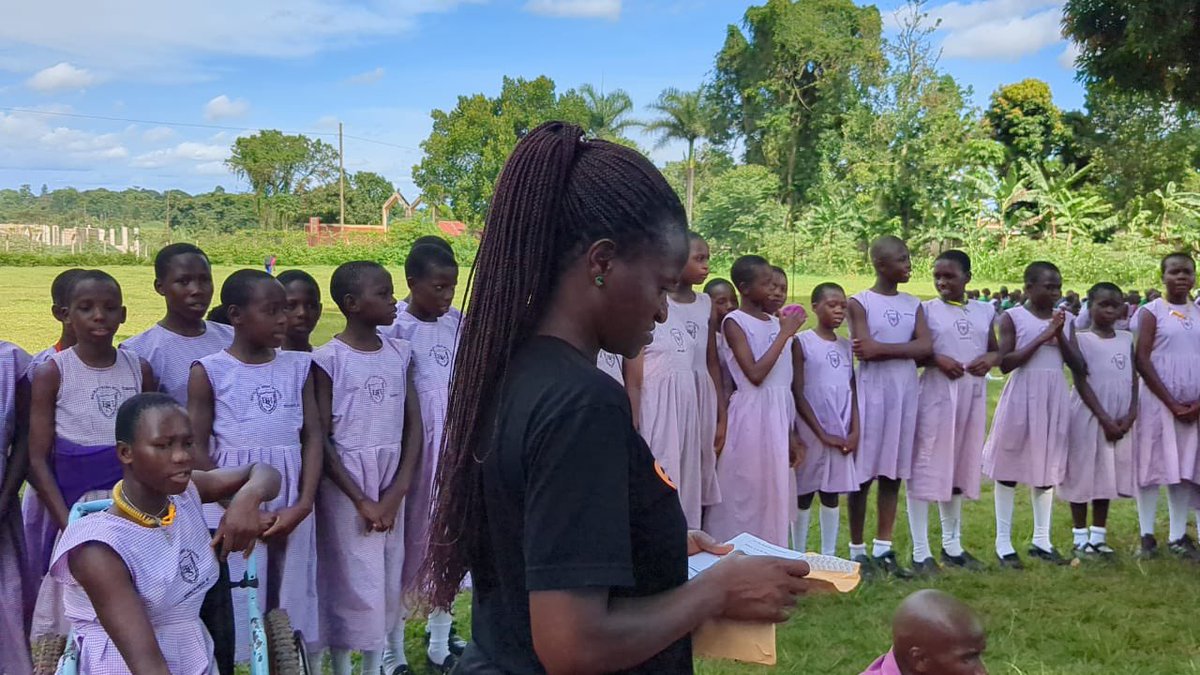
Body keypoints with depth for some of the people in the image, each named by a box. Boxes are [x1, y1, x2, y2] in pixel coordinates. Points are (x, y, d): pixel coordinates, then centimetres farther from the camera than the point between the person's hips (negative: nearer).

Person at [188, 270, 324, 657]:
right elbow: (198, 450, -3)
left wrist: (303, 506, -7)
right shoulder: (210, 372, -2)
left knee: (290, 604, 6)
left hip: (291, 512, 3)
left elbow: (313, 438, 5)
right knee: (234, 610, 0)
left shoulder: (298, 367, 7)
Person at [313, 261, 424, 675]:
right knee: (349, 583, 0)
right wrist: (360, 500, -10)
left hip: (391, 486, 5)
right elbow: (320, 440, -9)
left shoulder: (400, 354, 4)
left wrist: (397, 492, -5)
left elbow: (414, 427, 4)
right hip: (344, 488, -4)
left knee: (387, 583, 10)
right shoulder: (328, 360, -9)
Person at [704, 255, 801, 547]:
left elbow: (786, 380, 14)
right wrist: (784, 334, -14)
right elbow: (755, 374, -18)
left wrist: (791, 431, 16)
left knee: (774, 489, 11)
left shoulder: (777, 322, 10)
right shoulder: (735, 322, -9)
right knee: (744, 490, 0)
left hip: (780, 413, 7)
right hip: (752, 413, -6)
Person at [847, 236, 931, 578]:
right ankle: (857, 549, 10)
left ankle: (883, 548, 16)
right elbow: (865, 350, -17)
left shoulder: (913, 304, 9)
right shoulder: (860, 302, -4)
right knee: (863, 472, 1)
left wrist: (882, 349, -16)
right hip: (872, 391, -5)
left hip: (905, 393, 5)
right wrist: (907, 350, -11)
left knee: (894, 472, 8)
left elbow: (926, 347, -6)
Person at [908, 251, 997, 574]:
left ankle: (952, 545, 27)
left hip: (973, 396, 5)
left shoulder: (984, 311, 10)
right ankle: (920, 551, 2)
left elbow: (996, 349, 16)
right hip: (936, 394, -5)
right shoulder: (926, 310, -3)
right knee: (926, 467, -4)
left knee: (960, 466, 14)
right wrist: (936, 359, -22)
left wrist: (991, 358, -6)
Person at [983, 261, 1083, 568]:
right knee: (1010, 465, 1)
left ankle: (1041, 540, 21)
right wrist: (1042, 338, -18)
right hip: (1022, 396, -5)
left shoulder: (1065, 318, 8)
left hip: (1054, 397, 5)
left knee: (1047, 466, 11)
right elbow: (1005, 363, -14)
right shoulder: (1013, 317, -6)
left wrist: (1060, 335, -11)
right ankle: (1003, 541, 9)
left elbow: (1075, 365, 4)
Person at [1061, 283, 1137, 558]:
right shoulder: (1080, 339, -5)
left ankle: (1098, 535, 17)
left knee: (1108, 477, 8)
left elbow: (1134, 378, 7)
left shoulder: (1126, 339, 9)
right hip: (1089, 418, -4)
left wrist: (1131, 414, -6)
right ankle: (1081, 537, 9)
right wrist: (1104, 418, -14)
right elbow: (1081, 381, -10)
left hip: (1121, 420, 4)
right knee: (1083, 476, 1)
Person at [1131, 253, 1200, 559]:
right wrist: (1171, 403, -12)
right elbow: (1142, 360, -9)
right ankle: (1147, 535, 4)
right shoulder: (1152, 311, -2)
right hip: (1158, 401, -4)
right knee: (1152, 464, -2)